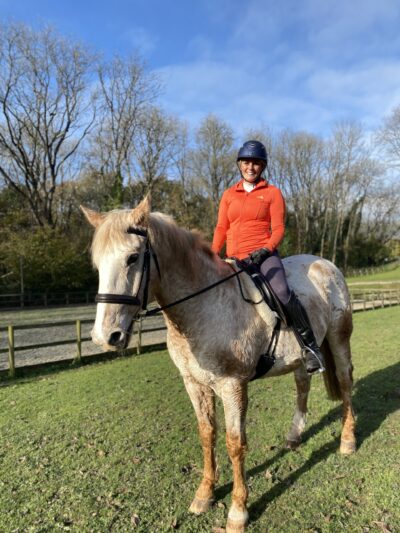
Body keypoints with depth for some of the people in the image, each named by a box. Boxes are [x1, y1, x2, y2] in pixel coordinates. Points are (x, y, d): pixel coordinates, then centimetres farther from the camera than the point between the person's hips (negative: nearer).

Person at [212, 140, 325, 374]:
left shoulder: (273, 193, 5)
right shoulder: (229, 194, 14)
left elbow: (279, 229, -2)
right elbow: (221, 229, 10)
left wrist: (265, 250, -20)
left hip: (263, 254, -4)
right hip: (233, 258, 5)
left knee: (282, 292, -30)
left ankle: (311, 346, -13)